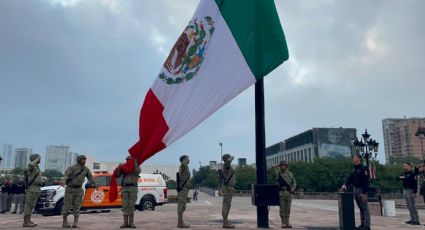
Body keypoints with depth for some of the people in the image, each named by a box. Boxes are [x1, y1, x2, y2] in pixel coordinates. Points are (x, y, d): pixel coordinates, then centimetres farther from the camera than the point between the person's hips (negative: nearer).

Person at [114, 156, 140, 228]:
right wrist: (119, 168, -10)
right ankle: (125, 223, 2)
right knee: (125, 206, 0)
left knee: (131, 206, -2)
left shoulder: (137, 167, 10)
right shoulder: (124, 168, 16)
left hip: (133, 188, -2)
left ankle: (131, 223, 2)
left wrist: (135, 163, -15)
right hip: (124, 188, 2)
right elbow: (117, 175, 6)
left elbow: (137, 171, -13)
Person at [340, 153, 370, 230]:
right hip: (356, 189, 9)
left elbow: (366, 181, -17)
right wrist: (345, 185, -6)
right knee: (360, 208, 12)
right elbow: (350, 178, 12)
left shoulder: (363, 168, -12)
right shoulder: (354, 169, 15)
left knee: (364, 208, -5)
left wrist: (364, 193, -21)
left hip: (362, 190, -8)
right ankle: (363, 224, 19)